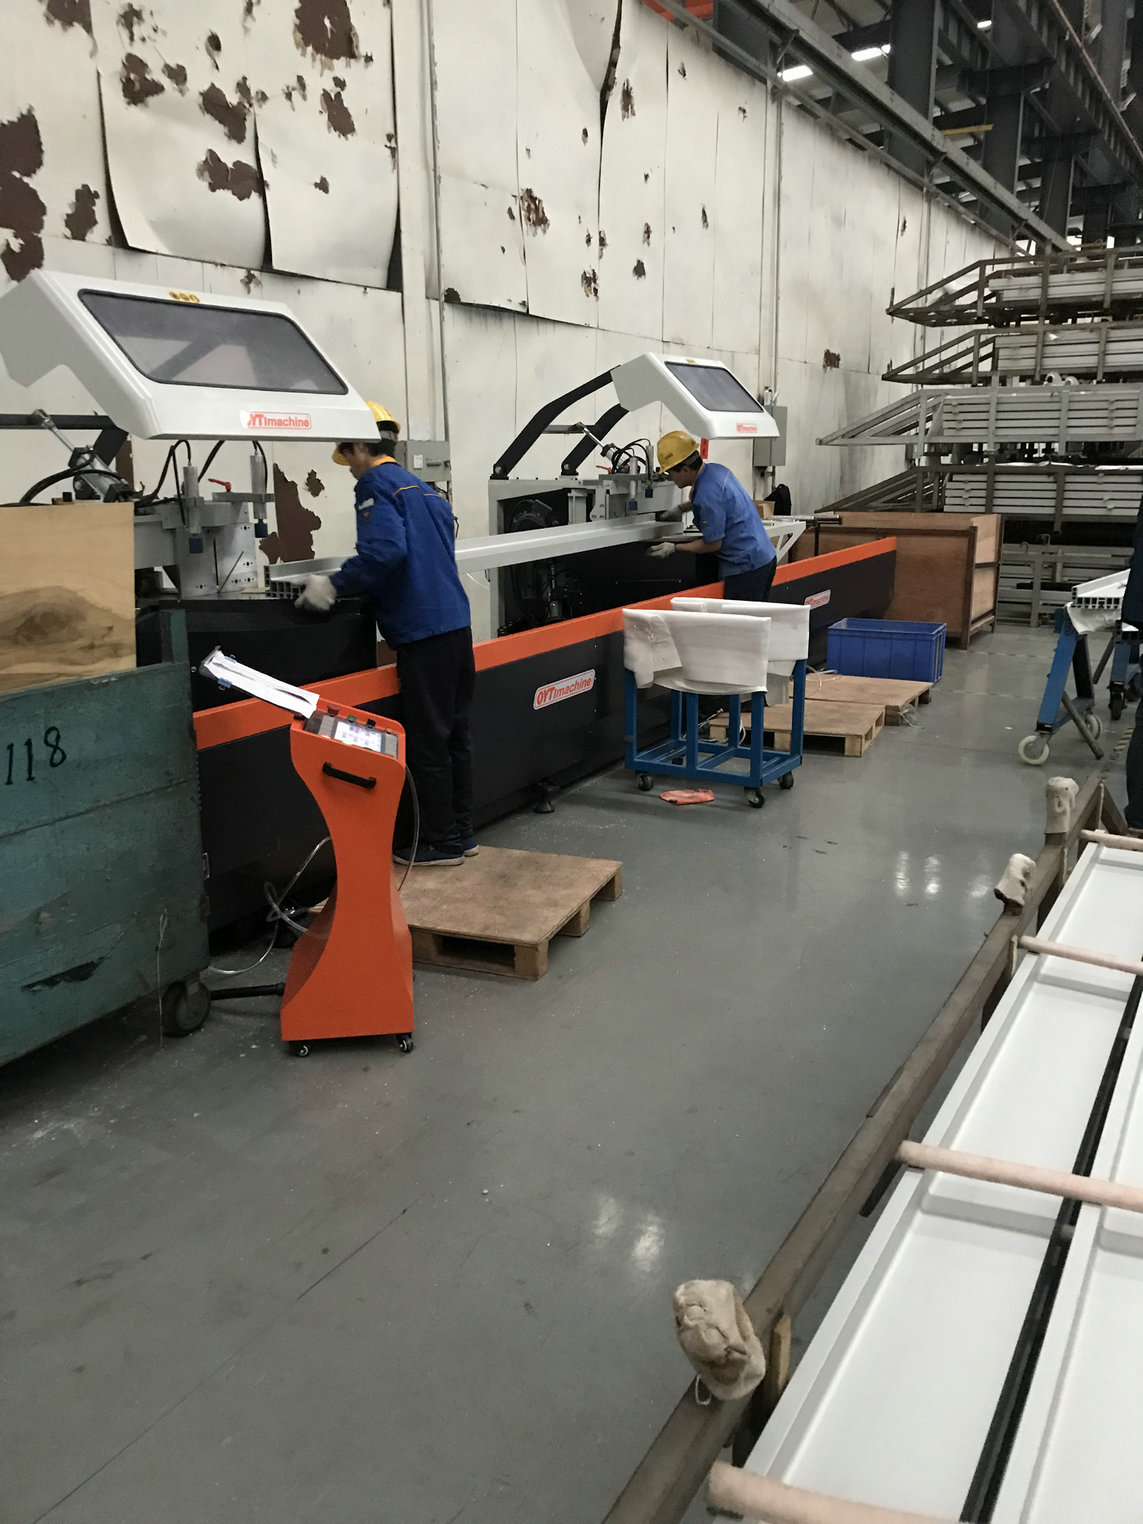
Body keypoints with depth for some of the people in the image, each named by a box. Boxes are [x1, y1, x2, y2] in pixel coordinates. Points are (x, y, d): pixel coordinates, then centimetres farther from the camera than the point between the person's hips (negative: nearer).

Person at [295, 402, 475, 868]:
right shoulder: (422, 488, 20)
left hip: (423, 632, -9)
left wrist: (335, 585, -17)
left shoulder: (376, 485, -7)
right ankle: (460, 832, 22)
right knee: (454, 734, 14)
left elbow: (386, 550, -24)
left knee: (427, 742, -1)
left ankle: (440, 843, 6)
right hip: (457, 623, 9)